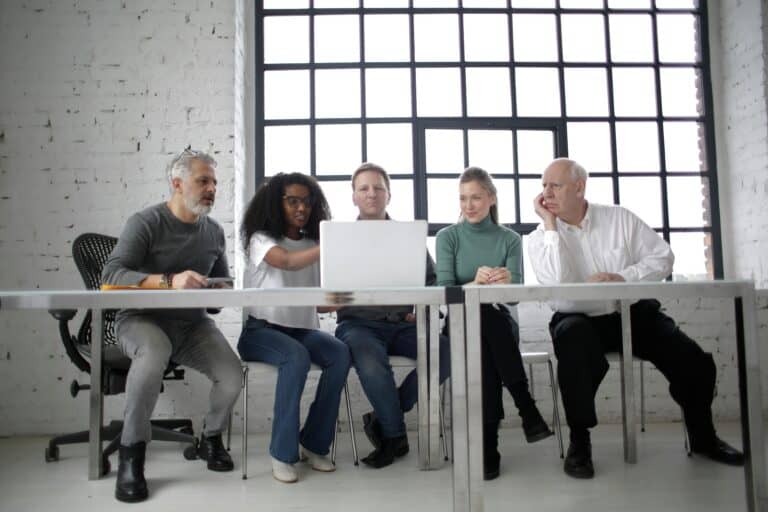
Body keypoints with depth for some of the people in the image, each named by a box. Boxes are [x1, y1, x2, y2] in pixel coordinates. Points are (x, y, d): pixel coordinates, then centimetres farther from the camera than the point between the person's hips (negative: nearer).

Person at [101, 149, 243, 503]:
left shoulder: (214, 231, 7)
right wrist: (169, 282, -37)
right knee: (155, 354, -39)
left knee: (232, 377, -19)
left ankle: (211, 438, 14)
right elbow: (111, 274, -22)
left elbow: (224, 281, 16)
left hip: (192, 323, 4)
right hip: (141, 319, -4)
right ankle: (132, 451, -15)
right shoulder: (145, 222, -10)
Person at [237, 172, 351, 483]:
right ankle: (283, 452, -20)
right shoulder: (261, 238, -2)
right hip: (261, 330, -4)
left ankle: (314, 443, -11)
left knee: (340, 354, -24)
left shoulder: (314, 244, 13)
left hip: (303, 328, 5)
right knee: (297, 357, -34)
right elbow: (287, 262, -27)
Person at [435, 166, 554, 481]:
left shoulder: (510, 240, 7)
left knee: (484, 348, -35)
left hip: (499, 323, 1)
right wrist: (475, 283, -29)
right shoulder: (447, 237, 4)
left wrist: (505, 283, -29)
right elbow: (444, 291, -7)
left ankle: (488, 445, -31)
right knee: (482, 315, -37)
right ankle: (526, 407, -31)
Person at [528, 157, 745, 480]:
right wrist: (551, 224, -19)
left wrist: (623, 277, -17)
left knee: (696, 363, -12)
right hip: (580, 320, -2)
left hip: (634, 313, 3)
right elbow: (558, 285, -21)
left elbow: (662, 257, 1)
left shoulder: (620, 218, 2)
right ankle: (579, 441, -21)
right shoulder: (541, 238, -3)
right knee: (572, 336, -37)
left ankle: (702, 437, 20)